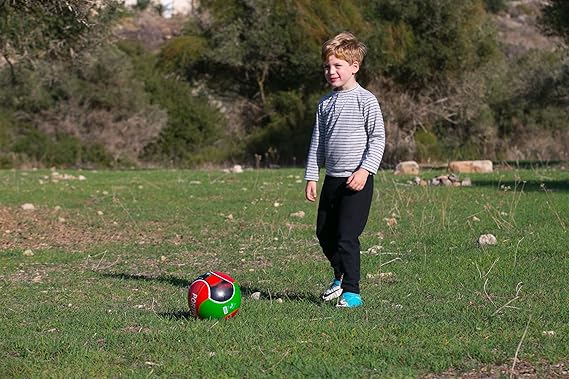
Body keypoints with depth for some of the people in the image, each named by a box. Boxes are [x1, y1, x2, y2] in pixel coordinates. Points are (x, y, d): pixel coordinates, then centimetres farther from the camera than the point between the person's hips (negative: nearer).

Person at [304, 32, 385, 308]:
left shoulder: (365, 100, -6)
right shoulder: (325, 103, 11)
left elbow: (378, 138, -8)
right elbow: (317, 142, 15)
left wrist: (365, 170, -17)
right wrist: (311, 176, 10)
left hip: (357, 180, -7)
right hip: (332, 179, 7)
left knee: (347, 236, -12)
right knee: (324, 233, 13)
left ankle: (352, 292, -5)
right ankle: (341, 277, 35)